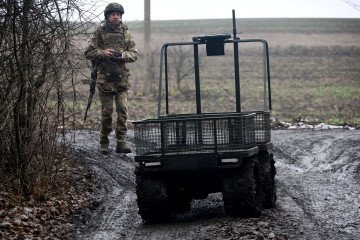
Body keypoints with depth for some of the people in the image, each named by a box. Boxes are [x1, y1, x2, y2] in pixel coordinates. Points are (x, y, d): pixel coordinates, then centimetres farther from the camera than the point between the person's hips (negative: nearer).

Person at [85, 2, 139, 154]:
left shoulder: (125, 33, 10)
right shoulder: (100, 32, 3)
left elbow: (135, 54, 10)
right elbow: (88, 53, 2)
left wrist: (123, 55, -10)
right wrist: (103, 53, -14)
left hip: (122, 78, 2)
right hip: (105, 78, -2)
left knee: (123, 111, -5)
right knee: (106, 113, 2)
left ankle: (121, 142, -1)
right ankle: (104, 143, 12)